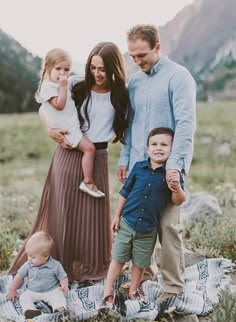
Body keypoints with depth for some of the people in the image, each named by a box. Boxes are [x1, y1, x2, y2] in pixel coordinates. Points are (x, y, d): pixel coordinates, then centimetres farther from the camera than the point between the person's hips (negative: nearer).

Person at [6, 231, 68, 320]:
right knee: (24, 297, -20)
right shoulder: (28, 265, -5)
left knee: (59, 296, -30)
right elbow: (19, 276, 6)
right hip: (32, 292, 4)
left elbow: (63, 277, -3)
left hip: (52, 291, -3)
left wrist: (64, 285, -25)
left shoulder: (55, 265, -12)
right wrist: (12, 291, 9)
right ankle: (29, 310, -42)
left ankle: (60, 309, -50)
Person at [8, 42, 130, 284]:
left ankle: (88, 268, 24)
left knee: (91, 213, 8)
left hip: (96, 159, 1)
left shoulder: (120, 96, 2)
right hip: (68, 156, 0)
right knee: (63, 211, 6)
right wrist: (50, 130, -12)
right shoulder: (77, 87, 0)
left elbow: (119, 130, 3)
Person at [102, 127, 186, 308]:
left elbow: (178, 201, -10)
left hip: (148, 229, 0)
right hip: (127, 223, 1)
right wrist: (117, 216, 6)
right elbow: (125, 193, 4)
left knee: (140, 262, 15)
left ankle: (134, 290, 37)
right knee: (118, 258, 11)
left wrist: (177, 187, -30)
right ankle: (108, 291, 25)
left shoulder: (172, 174, -9)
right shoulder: (139, 167, -5)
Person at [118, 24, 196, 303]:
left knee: (168, 225, -4)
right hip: (138, 165, 6)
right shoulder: (134, 81, 13)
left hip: (166, 166, -6)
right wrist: (125, 159, 12)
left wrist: (174, 164, -22)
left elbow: (186, 123, -15)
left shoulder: (178, 77, -8)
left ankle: (173, 285, 8)